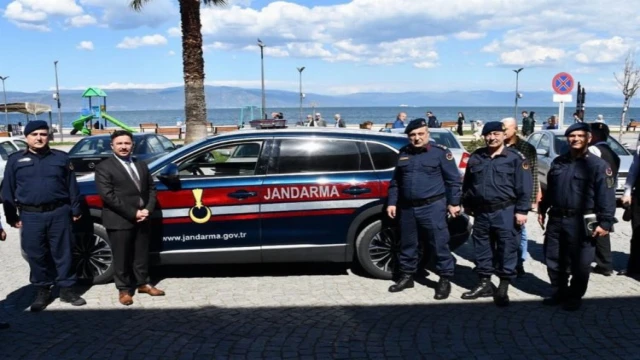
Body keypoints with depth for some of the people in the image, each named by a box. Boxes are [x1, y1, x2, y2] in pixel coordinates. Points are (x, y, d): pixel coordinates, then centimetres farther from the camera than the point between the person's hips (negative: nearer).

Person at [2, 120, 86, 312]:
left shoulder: (61, 157, 6)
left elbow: (72, 186, 7)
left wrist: (75, 210, 4)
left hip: (59, 213, 0)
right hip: (31, 215, 1)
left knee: (63, 253, 5)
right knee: (36, 255, 7)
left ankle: (66, 289, 16)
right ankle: (43, 291, 20)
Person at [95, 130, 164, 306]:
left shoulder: (142, 165, 13)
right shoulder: (104, 167, -7)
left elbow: (151, 188, 12)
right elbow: (108, 195, -15)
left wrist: (148, 209, -6)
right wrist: (133, 213, -17)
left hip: (142, 219, 5)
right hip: (119, 221, -5)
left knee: (142, 254, 15)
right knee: (121, 257, 6)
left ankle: (143, 283, 29)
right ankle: (123, 289, 19)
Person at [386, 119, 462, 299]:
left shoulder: (440, 152, -4)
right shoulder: (404, 154, 12)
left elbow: (453, 180, -2)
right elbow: (395, 181, 17)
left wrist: (453, 203, -4)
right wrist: (392, 202, 12)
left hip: (432, 207, -5)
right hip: (407, 208, 5)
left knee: (439, 244, -2)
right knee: (407, 244, 13)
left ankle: (445, 280, 10)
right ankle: (407, 276, 27)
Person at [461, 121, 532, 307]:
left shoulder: (515, 157, -4)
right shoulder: (476, 157, 9)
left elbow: (524, 187, -7)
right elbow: (467, 184, 18)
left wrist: (521, 210, -11)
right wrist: (467, 204, 18)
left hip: (505, 211, -4)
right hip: (481, 212, 5)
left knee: (507, 248, -3)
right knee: (481, 247, 10)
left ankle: (503, 288, 6)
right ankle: (484, 283, 23)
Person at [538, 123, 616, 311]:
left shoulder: (598, 165, -7)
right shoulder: (558, 162, 12)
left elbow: (607, 196, -12)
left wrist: (605, 222, -17)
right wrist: (542, 209, 18)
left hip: (581, 222, -5)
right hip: (556, 219, 6)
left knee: (579, 264, 3)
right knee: (553, 260, 12)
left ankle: (574, 297, 19)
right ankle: (559, 293, 27)